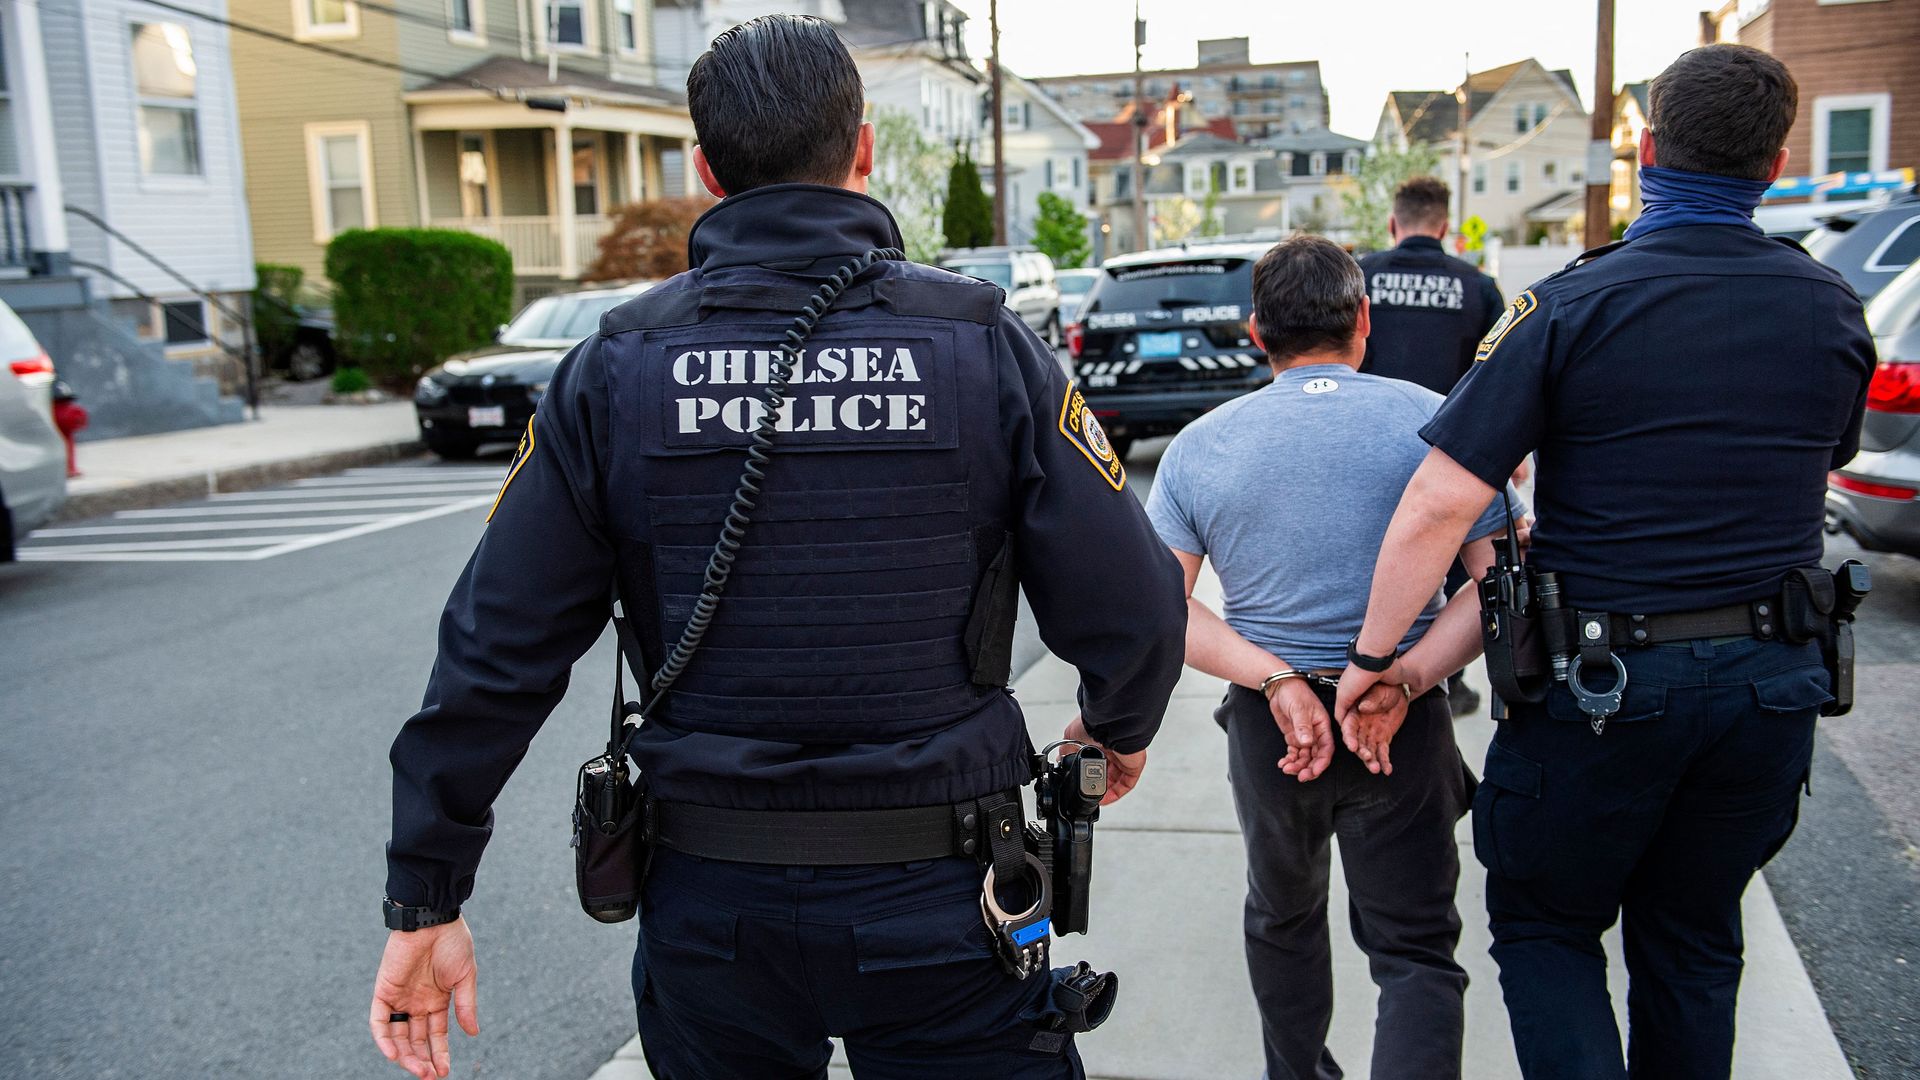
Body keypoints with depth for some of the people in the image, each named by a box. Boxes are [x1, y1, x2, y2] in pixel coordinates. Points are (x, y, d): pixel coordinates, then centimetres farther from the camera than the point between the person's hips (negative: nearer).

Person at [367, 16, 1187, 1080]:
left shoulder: (614, 369, -5)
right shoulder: (984, 344, -9)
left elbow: (498, 650, -5)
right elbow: (1131, 614, -10)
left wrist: (424, 898, 4)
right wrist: (1118, 728, 12)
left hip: (710, 907, 2)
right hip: (935, 908, -1)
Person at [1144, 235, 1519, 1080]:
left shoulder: (1199, 446, -1)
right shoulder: (1433, 421, -5)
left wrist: (1276, 680, -14)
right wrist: (1402, 682, -18)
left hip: (1267, 724, 2)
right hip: (1406, 727, -2)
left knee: (1283, 915, 25)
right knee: (1415, 949, 7)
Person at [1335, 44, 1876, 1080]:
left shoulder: (1570, 305, -14)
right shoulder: (1832, 308, 1)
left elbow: (1437, 505, -20)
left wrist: (1372, 658, -10)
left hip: (1604, 679, -4)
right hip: (1772, 681, 5)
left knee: (1543, 924, 15)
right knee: (1694, 941, 21)